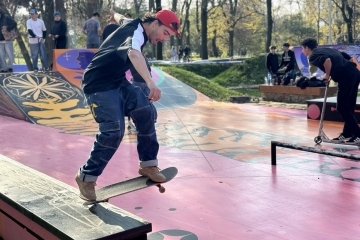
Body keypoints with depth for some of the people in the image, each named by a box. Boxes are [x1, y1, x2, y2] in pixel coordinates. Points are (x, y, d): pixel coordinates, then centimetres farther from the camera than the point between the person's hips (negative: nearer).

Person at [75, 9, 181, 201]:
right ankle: (86, 178, -4)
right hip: (98, 84, -10)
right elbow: (133, 54, -48)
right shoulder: (137, 32, -23)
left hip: (117, 81, 10)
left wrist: (114, 14, 56)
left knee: (145, 111, -7)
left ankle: (148, 165, 3)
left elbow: (121, 18, 31)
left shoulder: (135, 25, 6)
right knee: (113, 131, -20)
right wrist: (150, 83, -63)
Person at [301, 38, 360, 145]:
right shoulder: (325, 49, 27)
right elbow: (342, 59, 29)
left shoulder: (313, 56, 1)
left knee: (342, 108, -1)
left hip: (346, 76, -9)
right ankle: (347, 134, 22)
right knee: (348, 107, 16)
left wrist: (327, 76, -3)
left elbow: (327, 60, -20)